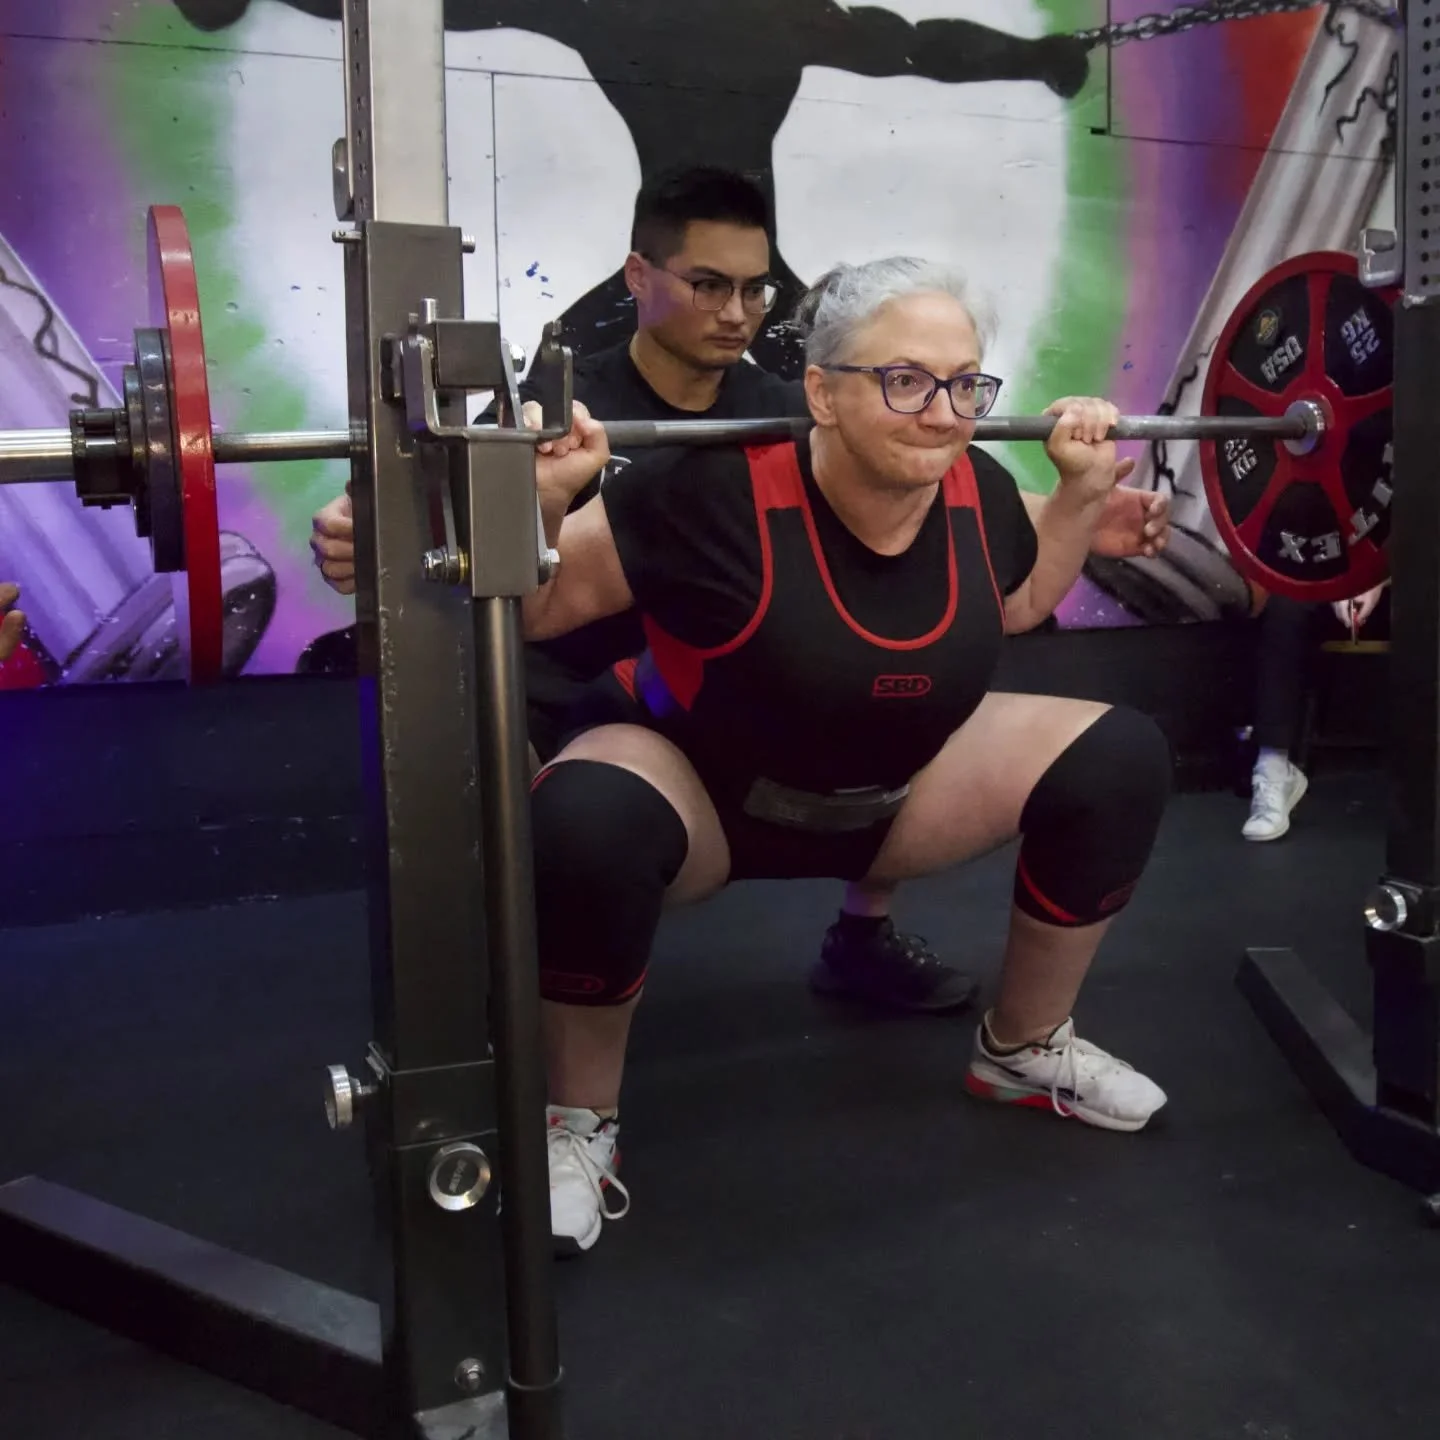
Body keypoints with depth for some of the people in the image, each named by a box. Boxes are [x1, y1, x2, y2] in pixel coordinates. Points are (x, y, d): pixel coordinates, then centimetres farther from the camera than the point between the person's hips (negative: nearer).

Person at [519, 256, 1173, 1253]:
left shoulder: (977, 495, -14)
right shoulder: (718, 497, -31)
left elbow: (1016, 606, 11)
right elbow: (535, 609, -20)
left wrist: (1086, 491, -1)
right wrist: (536, 501, -38)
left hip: (887, 795, 5)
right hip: (701, 790, -5)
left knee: (1117, 758, -8)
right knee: (587, 824, -39)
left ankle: (1025, 1050, 12)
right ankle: (580, 1125, -11)